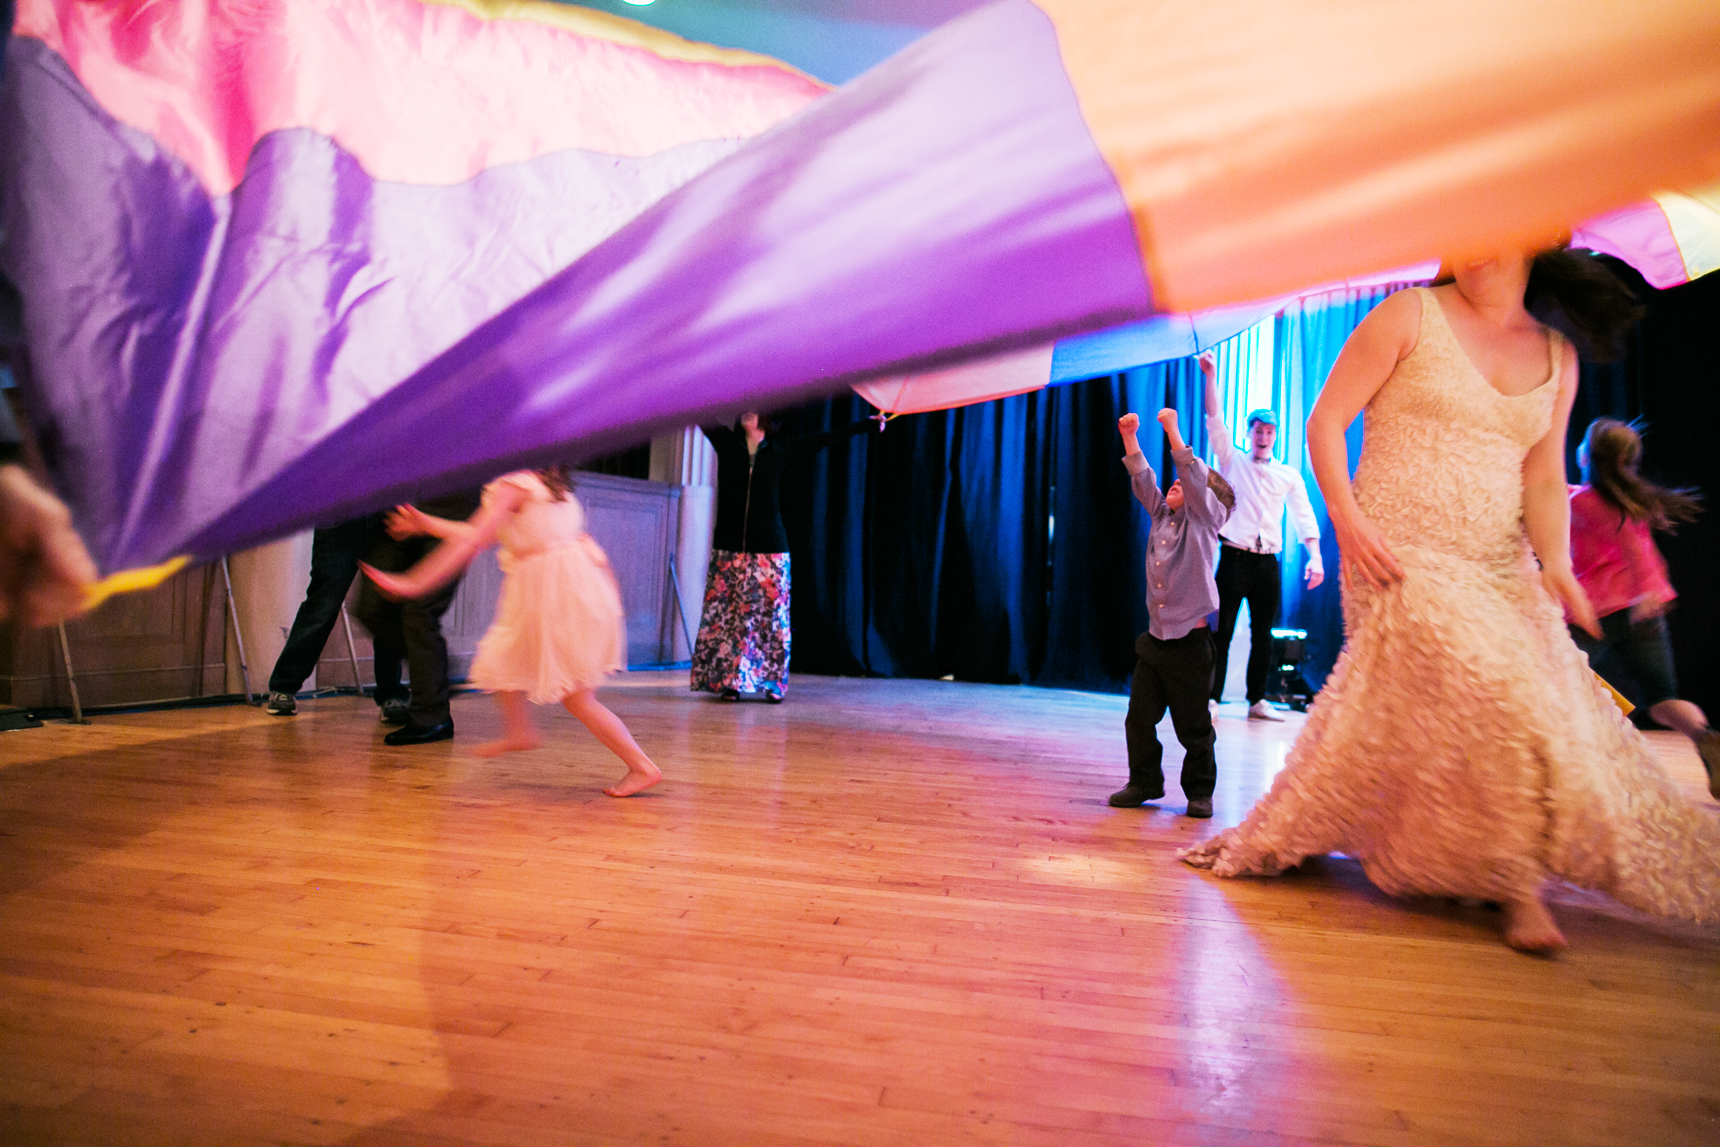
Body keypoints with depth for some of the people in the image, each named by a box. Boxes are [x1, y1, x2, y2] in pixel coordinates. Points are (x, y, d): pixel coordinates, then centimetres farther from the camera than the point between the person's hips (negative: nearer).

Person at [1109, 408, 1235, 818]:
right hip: (1154, 637, 6)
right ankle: (1144, 783, 20)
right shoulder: (1161, 515, 15)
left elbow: (1195, 478, -13)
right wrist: (1129, 436, 5)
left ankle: (1200, 792, 17)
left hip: (1190, 639, -5)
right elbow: (1142, 480, 13)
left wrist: (1171, 428, -14)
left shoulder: (1205, 518, 0)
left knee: (1193, 725, 3)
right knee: (1139, 717, 6)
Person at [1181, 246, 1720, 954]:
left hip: (1500, 564, 6)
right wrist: (1347, 517, -15)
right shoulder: (1410, 316, 1)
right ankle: (1513, 882, -4)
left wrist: (1555, 561, -6)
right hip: (1398, 552, -5)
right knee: (1484, 700, -19)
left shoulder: (1556, 355, 14)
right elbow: (1326, 420, -3)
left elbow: (1544, 478, 11)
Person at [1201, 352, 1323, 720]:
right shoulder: (1232, 462, 8)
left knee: (1263, 634, 6)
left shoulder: (1289, 475, 14)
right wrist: (1211, 376, -8)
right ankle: (1212, 697, -3)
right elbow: (1215, 420, 0)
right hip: (1235, 558, -3)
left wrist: (1315, 556, -3)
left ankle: (1257, 700, 14)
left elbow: (1304, 516, 9)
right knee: (1223, 630, -6)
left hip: (1268, 563, 3)